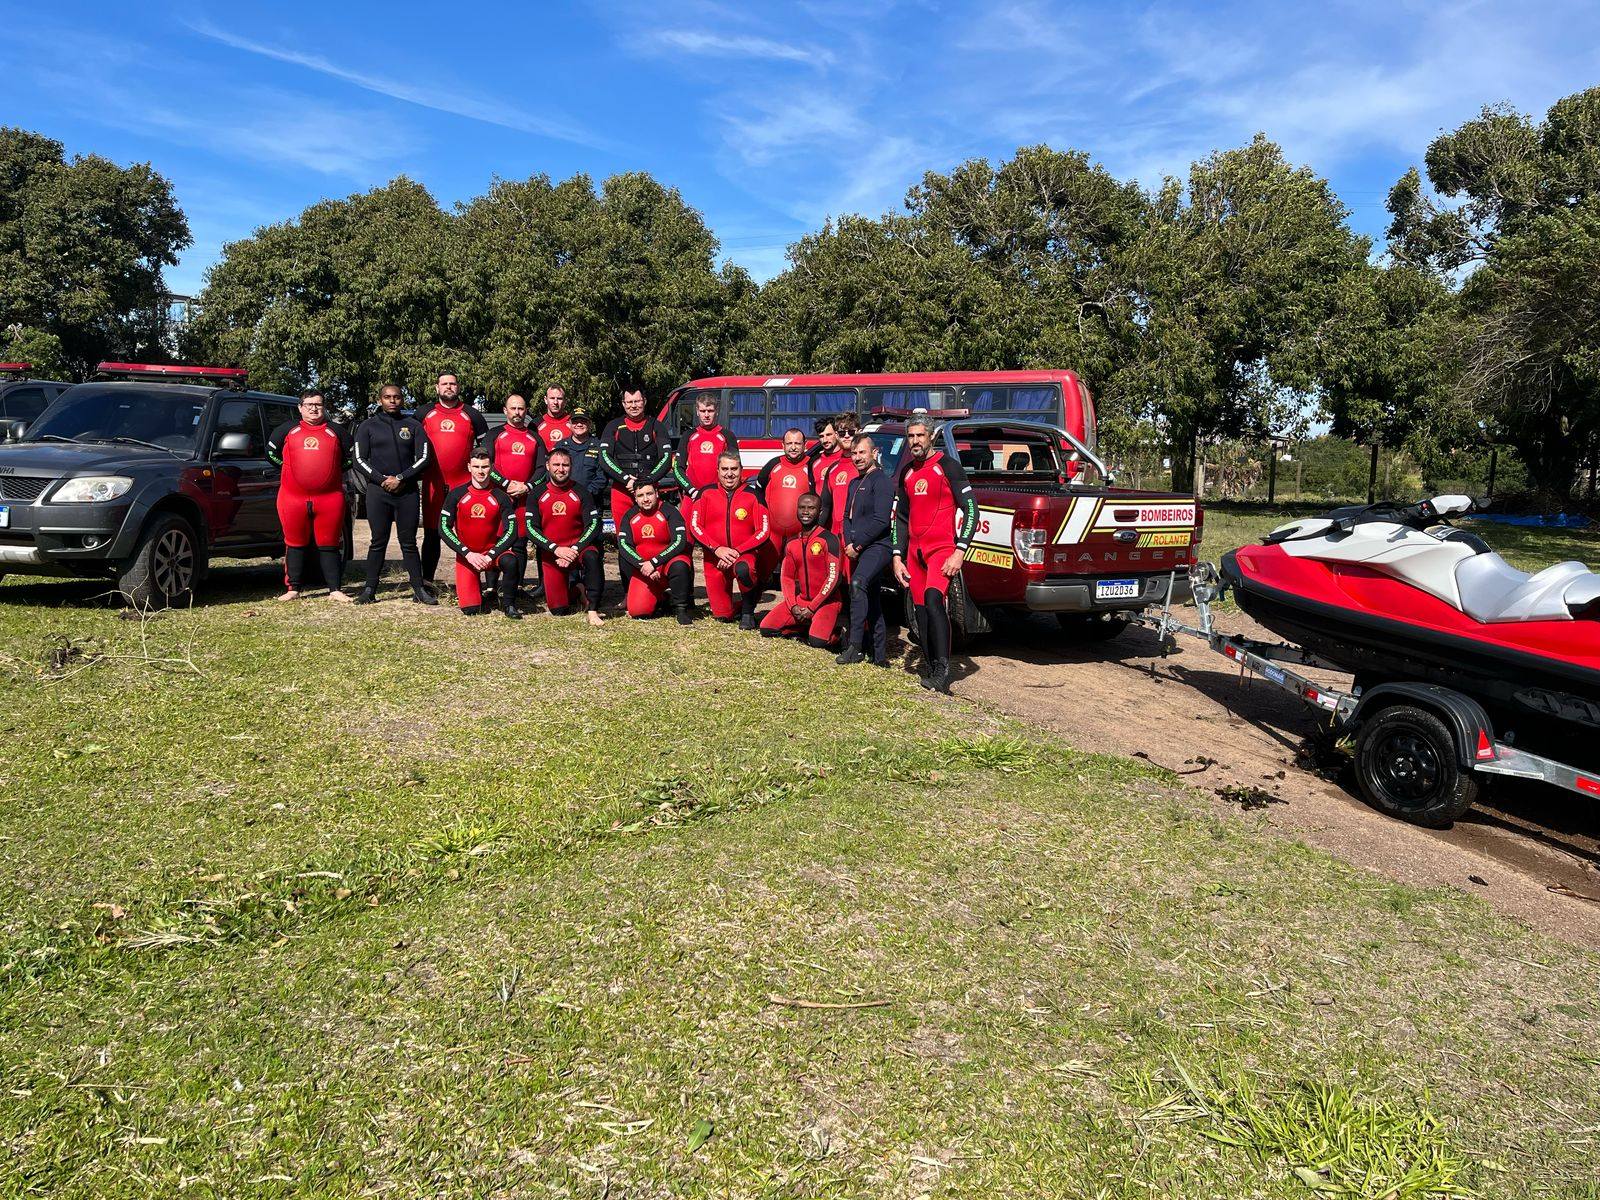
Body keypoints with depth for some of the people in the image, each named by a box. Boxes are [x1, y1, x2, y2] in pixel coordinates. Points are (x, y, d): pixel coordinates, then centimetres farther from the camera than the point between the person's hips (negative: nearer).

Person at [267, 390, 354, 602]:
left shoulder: (336, 431, 11)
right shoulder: (287, 429, 11)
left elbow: (352, 457, 15)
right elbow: (270, 452, 18)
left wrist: (333, 472, 9)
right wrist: (291, 470, 12)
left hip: (329, 498, -1)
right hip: (293, 497, 1)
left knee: (329, 545, 2)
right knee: (295, 544, 6)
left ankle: (335, 589, 5)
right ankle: (293, 589, 13)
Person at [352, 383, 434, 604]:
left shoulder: (413, 425, 10)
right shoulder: (368, 426, 9)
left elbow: (424, 457, 2)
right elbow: (360, 460, 3)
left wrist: (401, 478, -9)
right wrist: (382, 479, -10)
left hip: (408, 492, 0)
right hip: (377, 492, 0)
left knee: (409, 543, 3)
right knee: (378, 542, 1)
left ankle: (419, 589, 5)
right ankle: (370, 589, 5)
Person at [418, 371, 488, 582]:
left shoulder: (472, 415, 8)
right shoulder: (424, 413, 9)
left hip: (464, 484, -1)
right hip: (433, 484, 1)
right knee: (432, 533, 5)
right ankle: (426, 580, 13)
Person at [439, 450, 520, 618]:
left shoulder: (501, 496, -4)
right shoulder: (457, 494, -3)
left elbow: (511, 531, -9)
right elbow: (444, 528, -5)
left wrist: (490, 556, -21)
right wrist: (467, 554, -15)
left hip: (493, 550, 0)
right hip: (465, 555, 0)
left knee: (510, 561, -37)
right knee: (470, 609, -13)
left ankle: (508, 603, -12)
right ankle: (475, 585, 25)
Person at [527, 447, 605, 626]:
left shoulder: (581, 493, -3)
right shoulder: (536, 494, -1)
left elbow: (593, 525, -10)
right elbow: (531, 528, -7)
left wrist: (574, 550, -23)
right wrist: (556, 549, -20)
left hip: (577, 546, -1)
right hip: (549, 554, 1)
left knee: (592, 556, -39)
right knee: (558, 610, -3)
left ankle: (592, 610, -29)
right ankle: (572, 590, 33)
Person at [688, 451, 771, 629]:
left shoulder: (753, 495, -3)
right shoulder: (706, 493, 2)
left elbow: (763, 531, -7)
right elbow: (695, 526, -3)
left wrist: (737, 551, -16)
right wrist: (717, 549, -15)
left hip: (744, 553, -2)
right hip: (714, 557, 2)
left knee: (744, 570, -40)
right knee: (722, 616, -2)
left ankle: (747, 611, -10)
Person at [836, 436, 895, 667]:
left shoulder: (882, 480, -7)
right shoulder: (855, 483, 21)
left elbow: (881, 520, -16)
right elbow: (847, 516, 23)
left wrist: (857, 544, -14)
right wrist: (848, 543, 5)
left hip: (877, 546, -9)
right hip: (858, 549, 9)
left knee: (857, 584, -30)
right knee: (872, 600, 11)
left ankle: (855, 646, -31)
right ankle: (880, 655, 18)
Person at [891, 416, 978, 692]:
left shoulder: (947, 465, -4)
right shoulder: (906, 473, 15)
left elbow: (970, 508, -9)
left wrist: (959, 552, -16)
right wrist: (898, 558, 12)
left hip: (943, 547, -7)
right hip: (915, 550, 7)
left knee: (933, 599, -25)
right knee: (921, 610, 6)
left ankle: (942, 671, -24)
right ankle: (930, 669, 16)